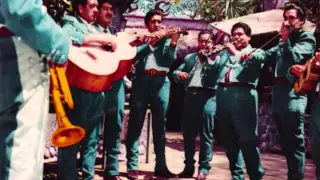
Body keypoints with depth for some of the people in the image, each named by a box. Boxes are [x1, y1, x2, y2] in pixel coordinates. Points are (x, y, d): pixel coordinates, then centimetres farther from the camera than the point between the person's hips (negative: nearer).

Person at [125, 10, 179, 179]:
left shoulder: (166, 40, 19)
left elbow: (170, 60, 4)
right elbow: (134, 54, -4)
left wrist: (173, 42, -8)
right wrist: (151, 42, -10)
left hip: (161, 82, 2)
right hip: (142, 80, -2)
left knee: (160, 124, 4)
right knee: (135, 123, -4)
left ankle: (161, 166, 9)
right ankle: (132, 166, -1)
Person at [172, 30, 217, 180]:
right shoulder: (189, 58, 23)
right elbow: (176, 72, 18)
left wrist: (207, 58, -6)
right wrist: (179, 74, -4)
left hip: (208, 95, -4)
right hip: (191, 95, 4)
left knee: (205, 134, -6)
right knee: (188, 133, 5)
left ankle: (204, 168, 2)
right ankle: (189, 166, 16)